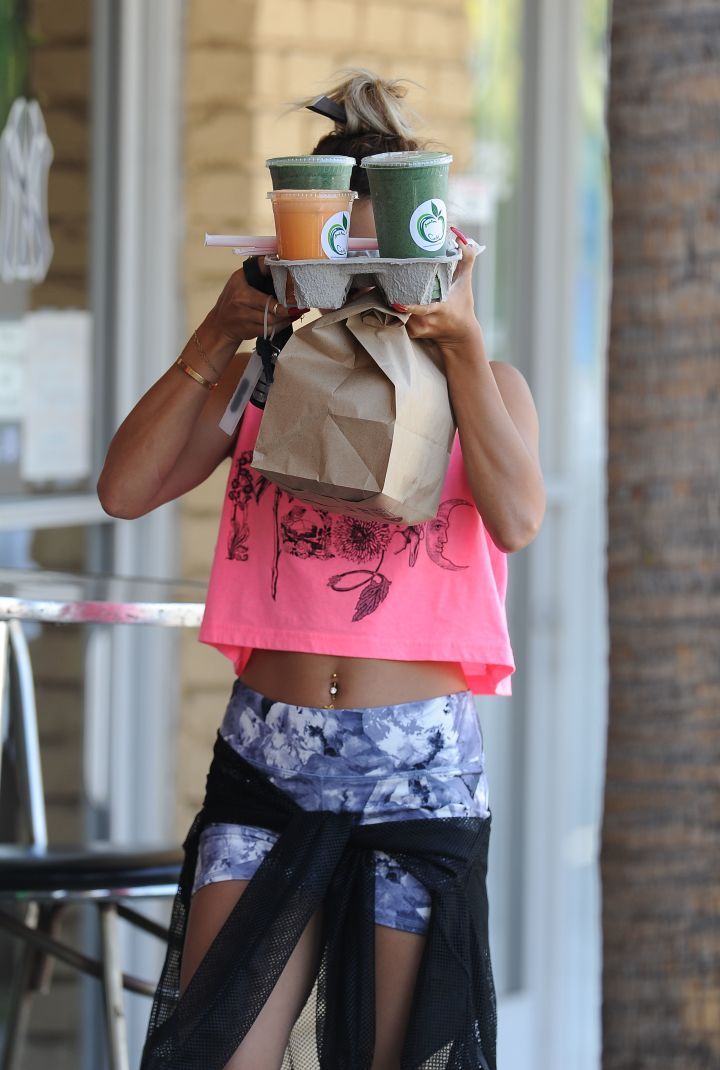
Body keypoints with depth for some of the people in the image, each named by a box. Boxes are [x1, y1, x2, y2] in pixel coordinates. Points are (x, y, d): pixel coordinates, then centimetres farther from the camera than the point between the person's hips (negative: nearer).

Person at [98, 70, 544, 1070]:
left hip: (419, 773, -1)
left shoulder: (484, 384, 6)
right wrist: (216, 338, -9)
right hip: (266, 763, 1)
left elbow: (516, 519, -14)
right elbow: (127, 489, -3)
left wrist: (464, 342, -19)